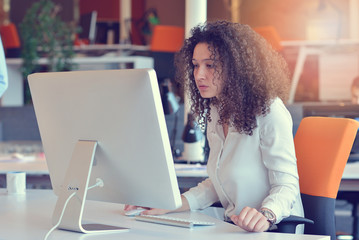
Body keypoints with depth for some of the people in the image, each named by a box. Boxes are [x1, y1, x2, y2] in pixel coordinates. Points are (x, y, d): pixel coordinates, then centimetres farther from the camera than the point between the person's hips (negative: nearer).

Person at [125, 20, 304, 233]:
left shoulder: (268, 112, -12)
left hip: (277, 231, -6)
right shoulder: (215, 112, 12)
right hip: (234, 229, 6)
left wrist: (265, 216, -35)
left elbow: (286, 185, -15)